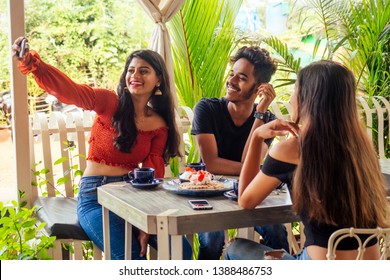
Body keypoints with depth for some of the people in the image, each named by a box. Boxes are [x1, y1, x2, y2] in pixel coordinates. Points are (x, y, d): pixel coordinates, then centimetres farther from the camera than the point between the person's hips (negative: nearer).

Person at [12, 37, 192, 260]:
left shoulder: (159, 125, 6)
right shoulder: (109, 103, -4)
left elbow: (154, 177, 4)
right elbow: (69, 91, -22)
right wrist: (33, 63, -41)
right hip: (95, 197, -4)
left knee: (182, 251, -13)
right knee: (132, 259, -25)